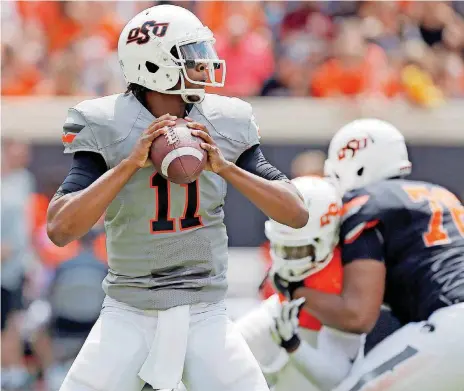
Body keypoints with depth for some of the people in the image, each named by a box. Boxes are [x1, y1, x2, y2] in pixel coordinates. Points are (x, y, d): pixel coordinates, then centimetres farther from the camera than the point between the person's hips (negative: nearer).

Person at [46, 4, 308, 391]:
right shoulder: (107, 127, -10)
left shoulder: (226, 125, -2)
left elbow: (297, 214, -5)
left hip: (205, 316, 2)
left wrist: (224, 166, -18)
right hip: (128, 316, -2)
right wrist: (131, 161, -25)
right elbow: (60, 229, -19)